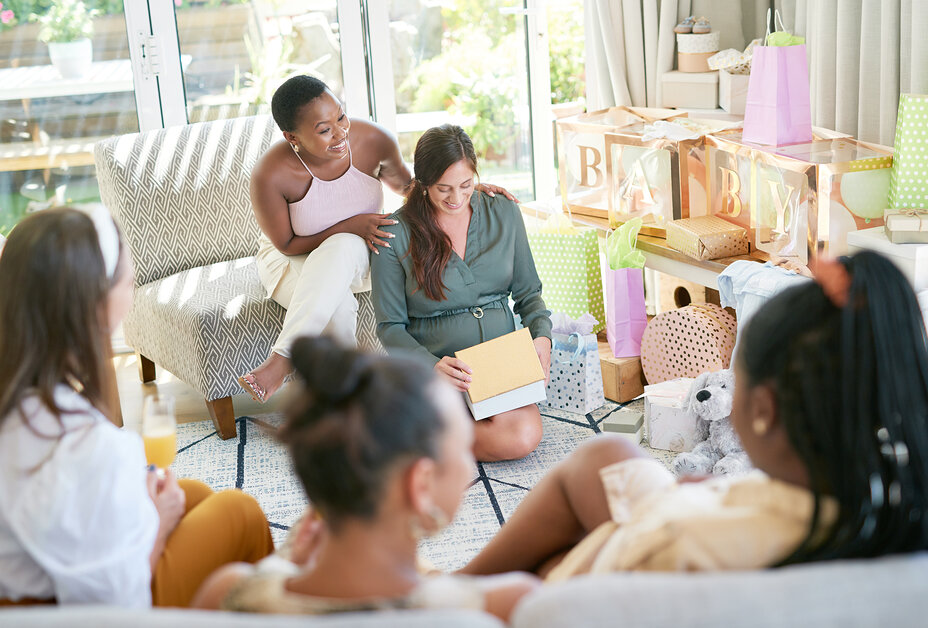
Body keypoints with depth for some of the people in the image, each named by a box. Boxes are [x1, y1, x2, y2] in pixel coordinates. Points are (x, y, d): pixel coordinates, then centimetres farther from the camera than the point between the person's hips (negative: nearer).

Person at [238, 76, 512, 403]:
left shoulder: (373, 139, -19)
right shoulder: (270, 175, -28)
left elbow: (404, 184, 4)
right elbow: (287, 245, -14)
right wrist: (349, 227, -27)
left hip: (358, 254, 3)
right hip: (293, 260, -2)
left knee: (343, 249, -37)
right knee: (338, 306, -38)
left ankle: (282, 359, -34)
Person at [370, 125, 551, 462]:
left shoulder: (504, 213, 6)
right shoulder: (395, 234, -4)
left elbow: (528, 291, 15)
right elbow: (390, 326, -2)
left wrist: (542, 335, -7)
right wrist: (432, 365, -21)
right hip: (433, 368, -4)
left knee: (526, 434, -29)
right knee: (519, 440, -30)